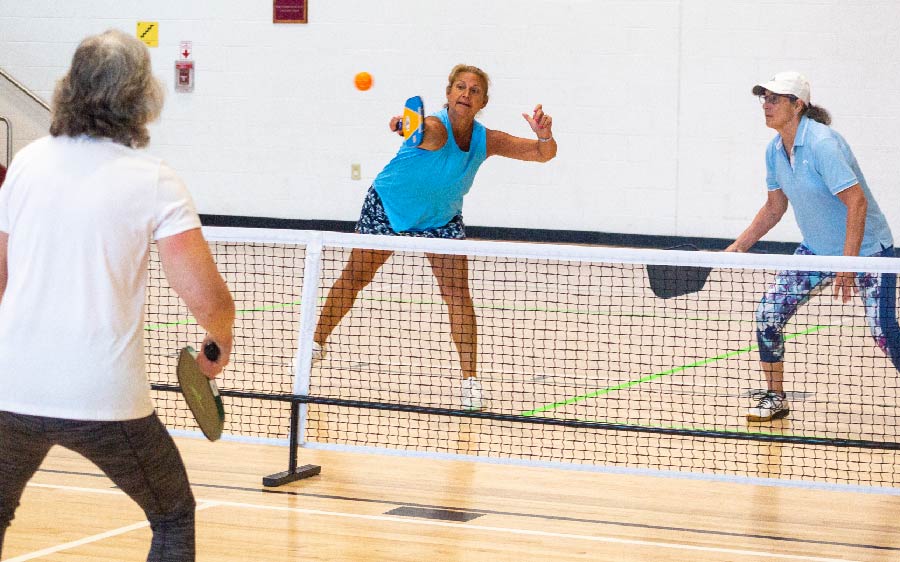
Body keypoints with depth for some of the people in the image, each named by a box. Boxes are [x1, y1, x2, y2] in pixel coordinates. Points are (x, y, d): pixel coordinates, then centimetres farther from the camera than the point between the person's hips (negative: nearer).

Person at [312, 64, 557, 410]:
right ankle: (316, 343, 28)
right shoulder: (435, 128, -33)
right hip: (388, 207, -3)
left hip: (441, 219, 3)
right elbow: (425, 134, -58)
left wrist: (544, 135, -37)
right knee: (353, 279, 9)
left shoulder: (487, 140, -17)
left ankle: (470, 379, -3)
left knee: (457, 294, -10)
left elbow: (544, 154, -14)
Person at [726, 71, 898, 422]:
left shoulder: (821, 143, -25)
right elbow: (775, 206, 14)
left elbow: (857, 202, -29)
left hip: (866, 249, -7)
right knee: (768, 314, -3)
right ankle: (775, 397, 13)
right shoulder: (775, 150, -1)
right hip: (816, 249, 7)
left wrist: (847, 265, -31)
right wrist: (740, 245, 9)